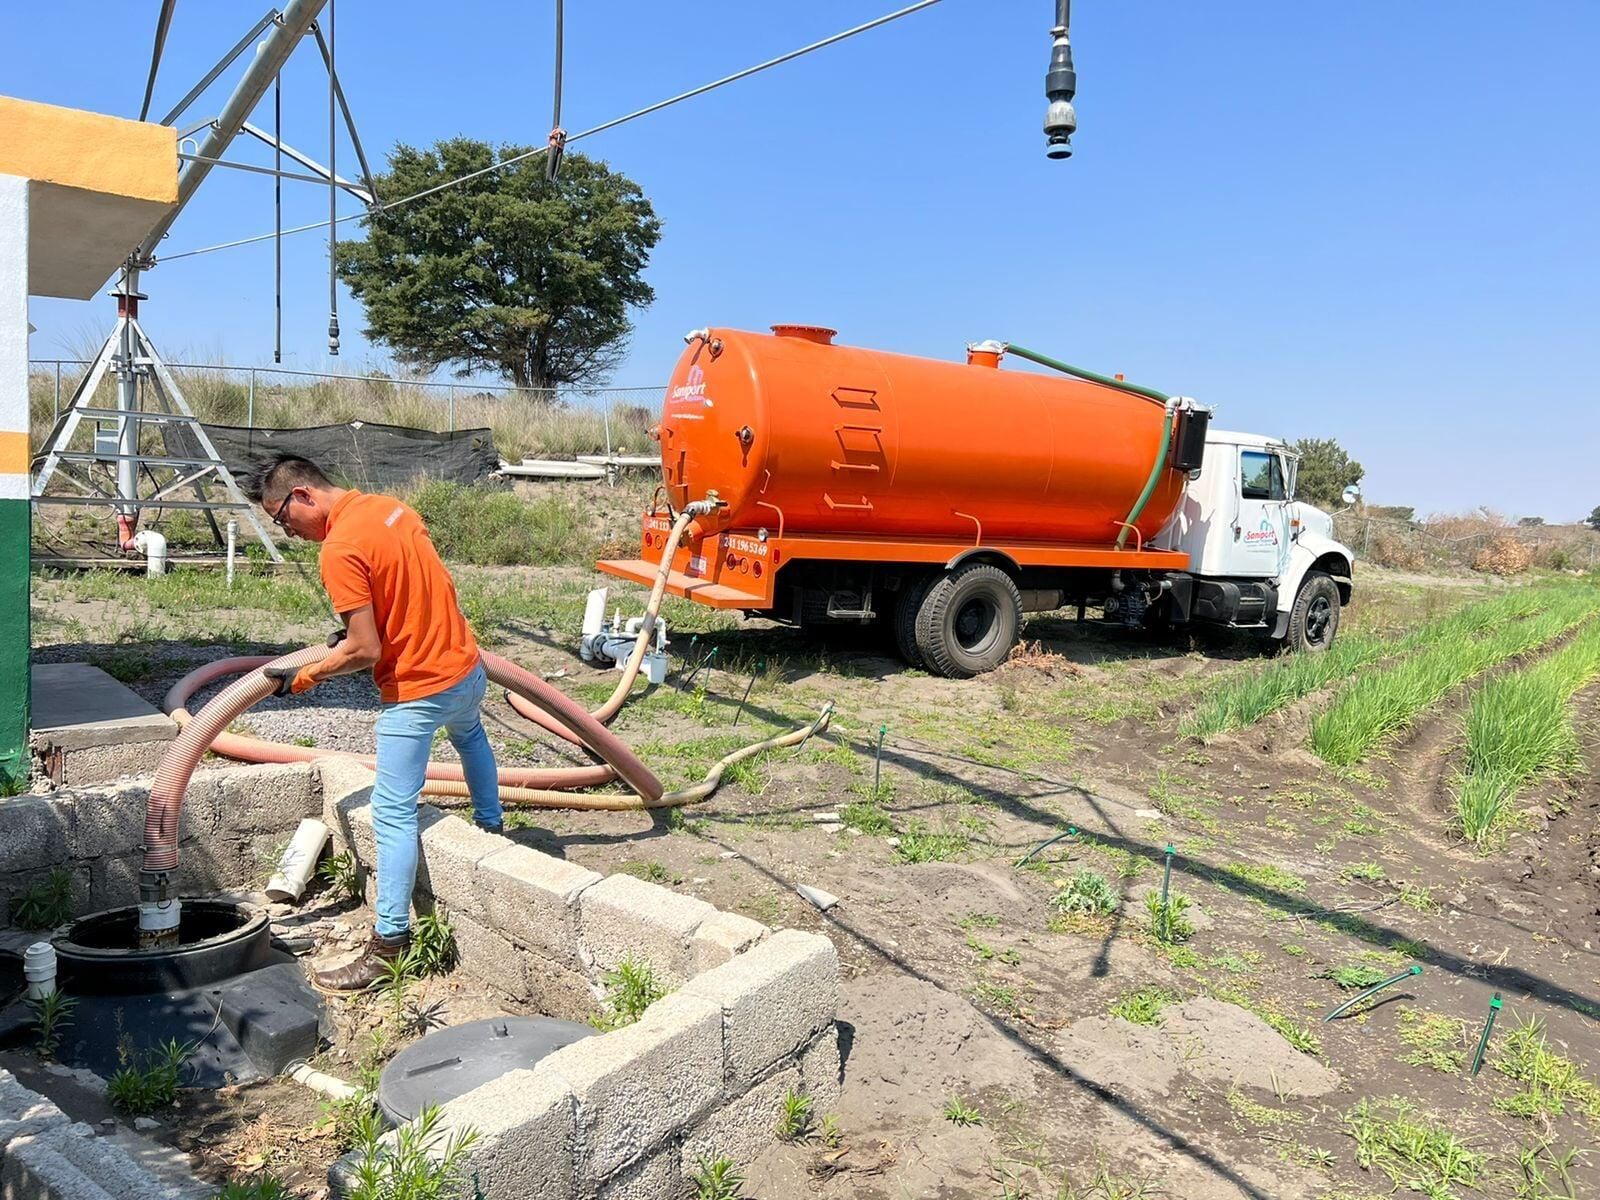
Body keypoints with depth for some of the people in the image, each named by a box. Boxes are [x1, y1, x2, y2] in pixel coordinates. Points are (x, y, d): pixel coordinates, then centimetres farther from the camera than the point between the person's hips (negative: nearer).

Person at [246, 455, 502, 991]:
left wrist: (303, 677, -5)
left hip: (417, 693, -9)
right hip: (467, 668, 9)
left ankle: (390, 943, 4)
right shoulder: (390, 506, 5)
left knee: (393, 815, -1)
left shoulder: (339, 551, -20)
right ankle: (490, 828, 53)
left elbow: (365, 651, -20)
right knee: (470, 735, 38)